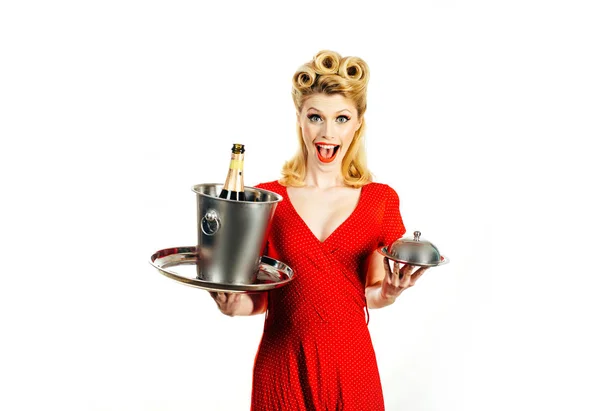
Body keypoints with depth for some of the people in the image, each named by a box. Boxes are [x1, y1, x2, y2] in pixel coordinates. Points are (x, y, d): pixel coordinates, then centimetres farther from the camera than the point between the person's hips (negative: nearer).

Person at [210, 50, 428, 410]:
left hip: (351, 364, 1)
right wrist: (234, 304, -21)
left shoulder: (381, 200, -2)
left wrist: (390, 292, -18)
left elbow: (372, 295, 3)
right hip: (283, 364, 0)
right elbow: (258, 299, 0)